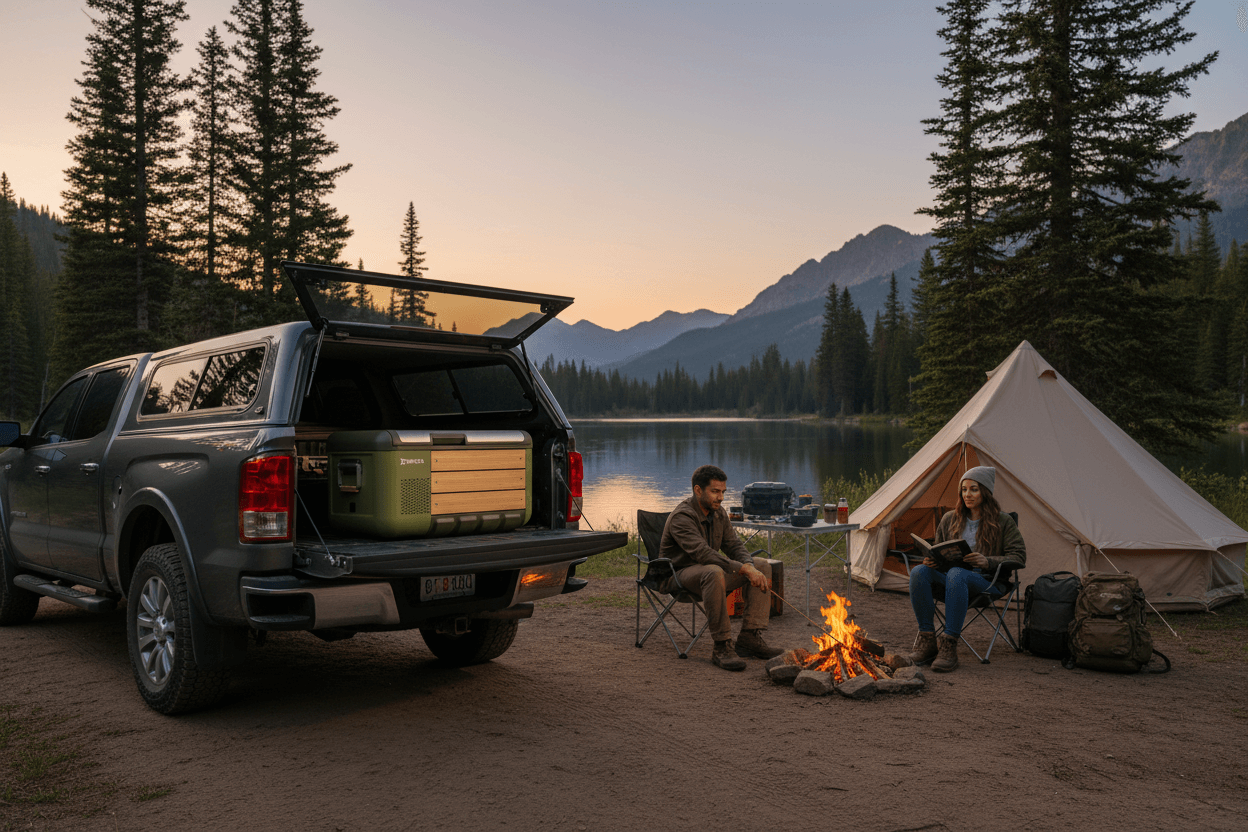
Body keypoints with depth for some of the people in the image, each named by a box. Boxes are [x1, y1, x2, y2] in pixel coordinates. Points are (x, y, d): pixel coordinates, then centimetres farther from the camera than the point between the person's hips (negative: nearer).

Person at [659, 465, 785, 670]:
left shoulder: (718, 513, 6)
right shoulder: (682, 517, -22)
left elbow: (734, 546, 4)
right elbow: (702, 553, -34)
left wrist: (750, 567, -19)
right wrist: (743, 569, -39)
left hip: (710, 571, 9)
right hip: (680, 575, -9)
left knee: (762, 565, -4)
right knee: (714, 573, -41)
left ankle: (750, 637, -10)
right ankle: (722, 647, -33)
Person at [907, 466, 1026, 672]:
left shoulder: (1003, 521, 4)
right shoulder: (949, 519, 15)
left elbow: (1018, 556, -2)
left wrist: (988, 562, -19)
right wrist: (931, 560, -3)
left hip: (986, 580, -4)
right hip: (950, 576, 4)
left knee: (956, 574, -40)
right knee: (919, 572, -29)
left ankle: (949, 645, -38)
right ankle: (927, 641, -24)